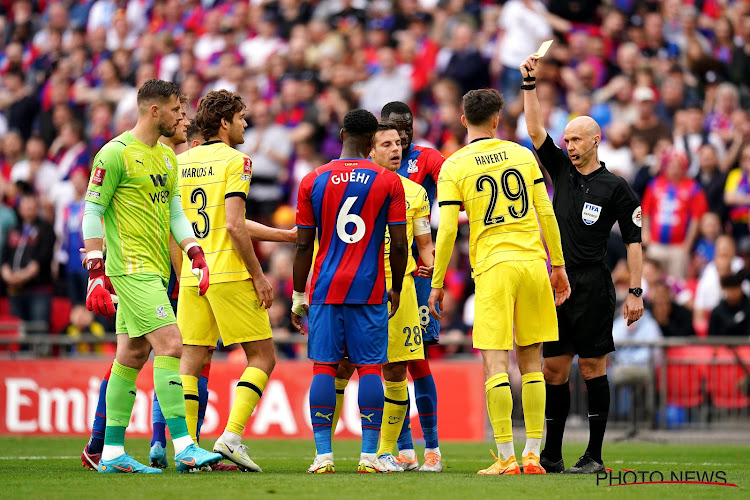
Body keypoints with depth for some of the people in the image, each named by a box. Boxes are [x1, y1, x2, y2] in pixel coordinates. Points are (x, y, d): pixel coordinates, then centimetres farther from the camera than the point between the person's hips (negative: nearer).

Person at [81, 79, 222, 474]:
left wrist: (195, 253, 4)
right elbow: (92, 210, -9)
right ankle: (184, 448, -17)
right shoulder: (117, 153, -10)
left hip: (155, 270, 9)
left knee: (133, 354, 10)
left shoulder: (168, 156, 16)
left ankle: (112, 453, 15)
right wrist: (96, 271, -13)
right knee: (171, 345, -16)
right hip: (131, 268, -9)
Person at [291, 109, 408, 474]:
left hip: (325, 289, 1)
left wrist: (298, 297, 10)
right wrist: (396, 289, 13)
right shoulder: (389, 182, 0)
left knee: (324, 367, 2)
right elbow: (399, 244, 0)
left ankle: (323, 455, -3)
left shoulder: (313, 181, 3)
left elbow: (303, 245, 3)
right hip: (370, 290, -1)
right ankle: (369, 455, -2)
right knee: (370, 367, 2)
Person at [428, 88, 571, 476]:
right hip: (533, 262, 3)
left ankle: (506, 458, -10)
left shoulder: (453, 167, -1)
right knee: (531, 362, 9)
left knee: (496, 364, -4)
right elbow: (546, 213, 9)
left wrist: (436, 283, 2)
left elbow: (447, 231, -5)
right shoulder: (522, 155, 8)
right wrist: (558, 265, 17)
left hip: (493, 268, -3)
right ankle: (533, 454, 8)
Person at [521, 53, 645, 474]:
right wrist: (530, 83, -3)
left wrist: (636, 292, -7)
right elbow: (536, 129, 6)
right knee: (554, 368, 5)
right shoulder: (561, 170, 12)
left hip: (594, 287, -5)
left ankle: (595, 456, -1)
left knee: (593, 367, -5)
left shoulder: (616, 187, -2)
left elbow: (634, 241, -1)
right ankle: (551, 456, 10)